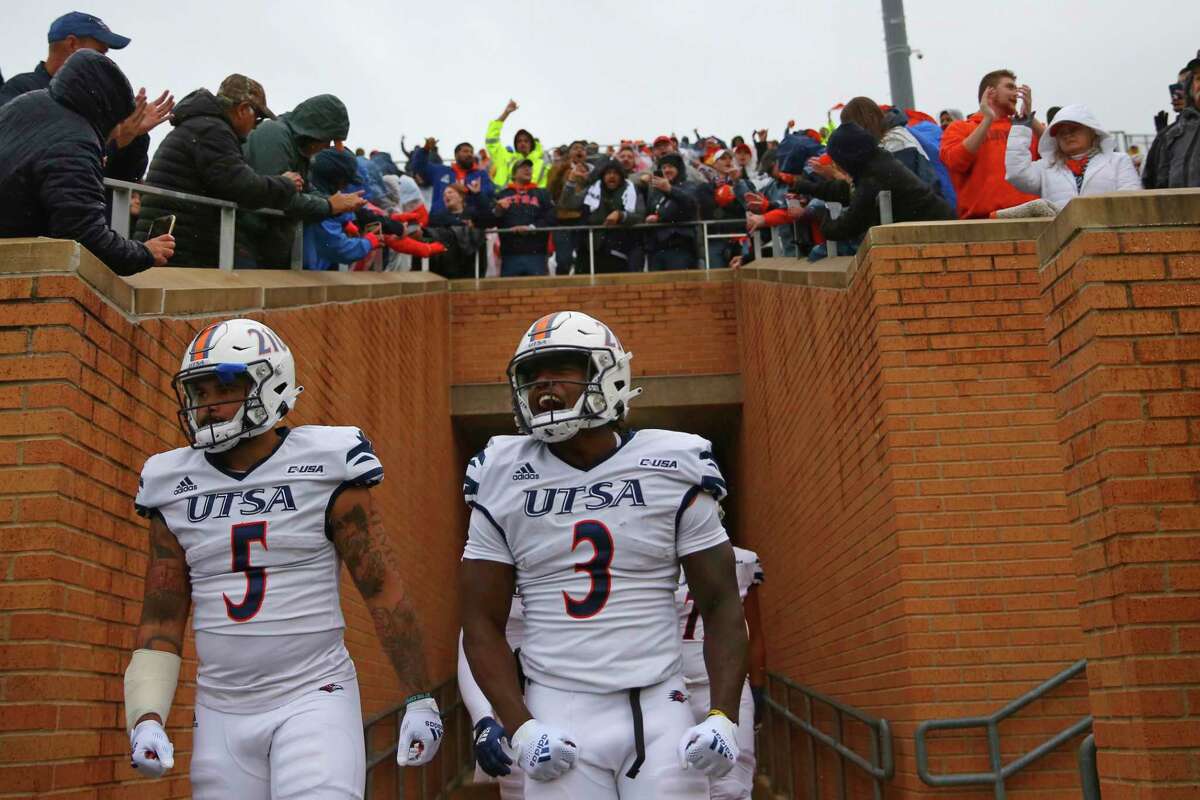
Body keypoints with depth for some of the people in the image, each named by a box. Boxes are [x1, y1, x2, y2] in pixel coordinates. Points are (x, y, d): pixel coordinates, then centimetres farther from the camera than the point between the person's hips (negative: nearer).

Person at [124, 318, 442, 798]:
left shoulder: (324, 471, -8)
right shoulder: (174, 487, 5)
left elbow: (383, 588, -6)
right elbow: (161, 617, 9)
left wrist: (418, 700, -5)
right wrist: (147, 718, -2)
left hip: (314, 698, -4)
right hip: (221, 711, 4)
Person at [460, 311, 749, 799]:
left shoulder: (672, 472, -1)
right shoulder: (504, 483, 1)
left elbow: (721, 606, 1)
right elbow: (482, 624, 2)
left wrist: (723, 717, -10)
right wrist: (519, 728, -9)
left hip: (658, 710, 0)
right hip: (558, 717, 1)